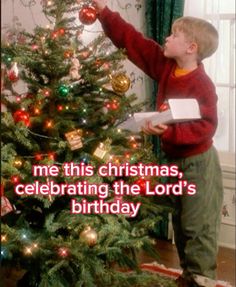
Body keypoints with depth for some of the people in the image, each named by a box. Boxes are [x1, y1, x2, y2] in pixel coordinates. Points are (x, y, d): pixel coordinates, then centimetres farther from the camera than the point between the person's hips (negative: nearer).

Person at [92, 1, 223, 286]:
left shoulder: (202, 85, -23)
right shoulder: (165, 66, -2)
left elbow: (205, 127, -28)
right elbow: (132, 40, 0)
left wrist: (168, 132, -38)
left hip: (198, 163, -8)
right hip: (175, 160, 8)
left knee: (198, 225, 1)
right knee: (181, 222, 17)